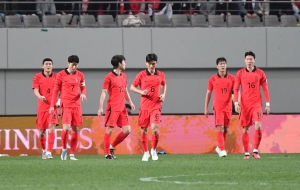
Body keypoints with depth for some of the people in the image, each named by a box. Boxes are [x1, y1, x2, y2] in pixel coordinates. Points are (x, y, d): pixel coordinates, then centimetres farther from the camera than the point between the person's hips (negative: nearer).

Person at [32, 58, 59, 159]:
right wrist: (40, 96, -24)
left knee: (52, 127, -17)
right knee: (41, 130, 6)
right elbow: (35, 90, -3)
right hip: (42, 106, 1)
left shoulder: (57, 77, 6)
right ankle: (43, 150, 29)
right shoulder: (37, 77, 5)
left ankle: (49, 152, -18)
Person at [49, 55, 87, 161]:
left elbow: (83, 88, 17)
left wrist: (83, 94, -7)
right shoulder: (61, 75, -2)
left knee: (75, 129, 3)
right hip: (65, 105, -4)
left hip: (76, 105, 4)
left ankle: (72, 154, 9)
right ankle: (64, 149, 6)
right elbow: (56, 90, 2)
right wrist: (52, 105, -1)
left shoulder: (80, 75, 7)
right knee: (66, 128, -17)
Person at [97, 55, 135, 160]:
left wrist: (130, 102, 13)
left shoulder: (124, 76, 15)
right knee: (109, 130, -5)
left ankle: (112, 147, 17)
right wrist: (101, 107, -14)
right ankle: (107, 153, 2)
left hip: (122, 108, 7)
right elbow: (103, 92, -9)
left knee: (127, 130, 2)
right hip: (112, 107, -7)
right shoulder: (109, 77, -7)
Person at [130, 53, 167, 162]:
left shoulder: (161, 75, 5)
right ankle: (146, 153, 21)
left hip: (156, 105, 0)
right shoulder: (141, 75, -1)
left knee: (154, 128, -16)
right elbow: (132, 87, 4)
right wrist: (141, 92, -13)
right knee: (143, 130, 4)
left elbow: (164, 84, 25)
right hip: (144, 107, 0)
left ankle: (154, 150, 5)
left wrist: (164, 94, 7)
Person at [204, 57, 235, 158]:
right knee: (220, 128, -14)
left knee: (225, 129, 9)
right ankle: (222, 150, -15)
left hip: (228, 107, 2)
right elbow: (208, 94, 8)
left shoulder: (231, 78, 4)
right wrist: (206, 108, 6)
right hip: (217, 107, -2)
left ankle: (219, 147, 28)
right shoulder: (212, 79, 3)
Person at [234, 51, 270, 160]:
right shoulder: (240, 73, 4)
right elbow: (236, 89, 5)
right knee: (245, 129, 2)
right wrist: (236, 103, -6)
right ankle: (246, 153, 9)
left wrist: (268, 104, 2)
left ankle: (256, 150, -9)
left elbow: (265, 89, 6)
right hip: (244, 105, 1)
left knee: (258, 126, -17)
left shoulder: (260, 73, 4)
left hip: (256, 104, -1)